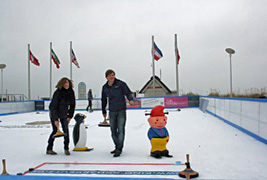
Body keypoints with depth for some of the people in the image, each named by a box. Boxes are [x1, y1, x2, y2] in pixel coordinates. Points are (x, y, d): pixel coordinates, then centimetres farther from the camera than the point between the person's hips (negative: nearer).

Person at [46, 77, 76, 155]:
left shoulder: (71, 92, -8)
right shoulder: (58, 92, -23)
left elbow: (72, 105, 2)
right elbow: (53, 107, -24)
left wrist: (70, 116, 0)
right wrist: (55, 120, -28)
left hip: (64, 114, 4)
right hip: (54, 114, -4)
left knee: (66, 130, -2)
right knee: (55, 131, -3)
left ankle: (66, 148, 11)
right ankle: (49, 149, 13)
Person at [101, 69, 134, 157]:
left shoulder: (121, 84, -3)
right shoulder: (105, 87, 9)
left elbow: (128, 92, 0)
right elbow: (104, 100, 18)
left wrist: (130, 99, -21)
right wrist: (104, 111, 22)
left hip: (121, 110, -4)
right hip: (112, 111, 4)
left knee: (120, 130, -7)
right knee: (113, 130, 10)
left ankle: (119, 149, -1)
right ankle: (117, 147, 25)